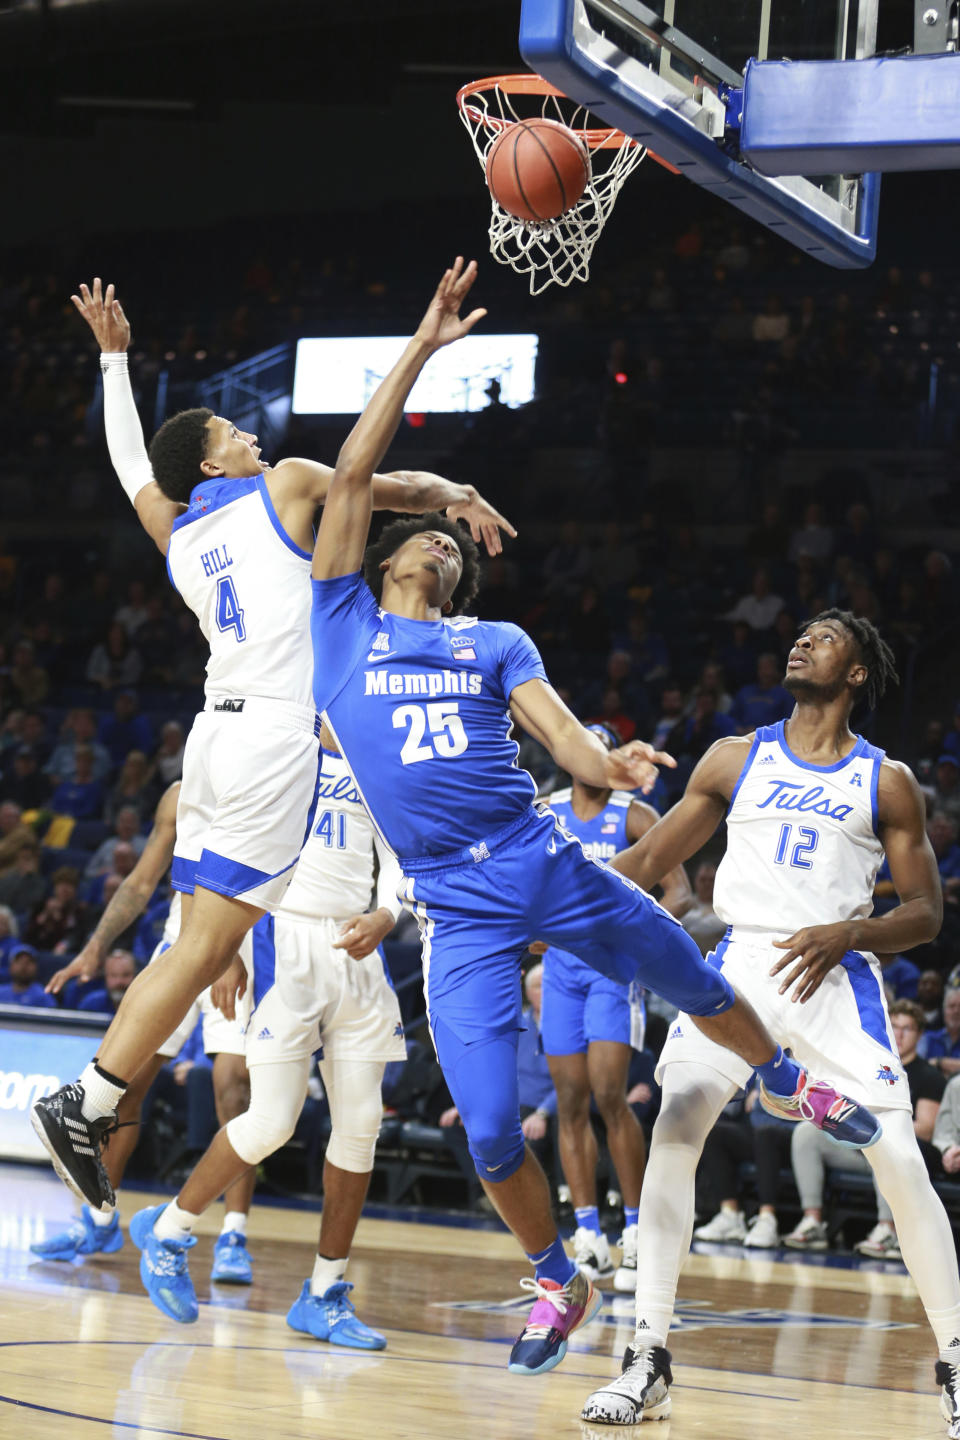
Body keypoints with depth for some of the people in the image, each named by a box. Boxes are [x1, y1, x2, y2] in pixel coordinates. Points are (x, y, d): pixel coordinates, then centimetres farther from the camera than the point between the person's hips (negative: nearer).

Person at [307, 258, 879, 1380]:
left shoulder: (497, 644, 14)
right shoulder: (343, 623, 8)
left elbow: (560, 732, -2)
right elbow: (351, 473, 1)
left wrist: (610, 765, -27)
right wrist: (424, 347, 1)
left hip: (548, 865, 2)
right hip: (459, 907, -2)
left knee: (697, 986, 15)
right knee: (490, 1133, -8)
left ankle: (789, 1087, 48)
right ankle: (558, 1285, 17)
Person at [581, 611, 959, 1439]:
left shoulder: (887, 782, 6)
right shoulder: (737, 761, 11)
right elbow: (652, 860, 15)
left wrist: (846, 934, -14)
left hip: (835, 976, -2)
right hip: (741, 961, 2)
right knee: (673, 1132, -16)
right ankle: (648, 1361, -11)